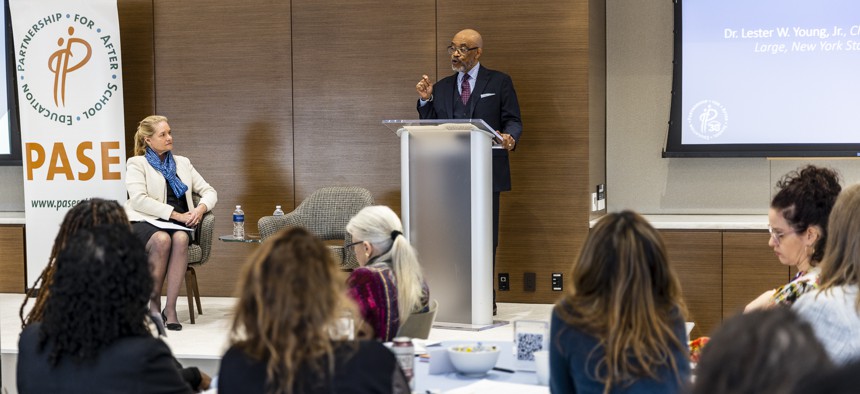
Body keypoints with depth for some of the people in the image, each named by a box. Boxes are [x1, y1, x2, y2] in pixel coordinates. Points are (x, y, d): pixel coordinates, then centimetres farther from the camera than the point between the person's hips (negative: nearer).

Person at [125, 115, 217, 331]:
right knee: (162, 239, -38)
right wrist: (176, 214, -15)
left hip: (178, 224, 3)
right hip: (144, 223, -3)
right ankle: (154, 304, -23)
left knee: (181, 238, -34)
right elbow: (139, 200, -8)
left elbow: (209, 191, 19)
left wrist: (201, 208, -5)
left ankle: (171, 307, -34)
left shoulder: (182, 163, 21)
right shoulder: (137, 163, 7)